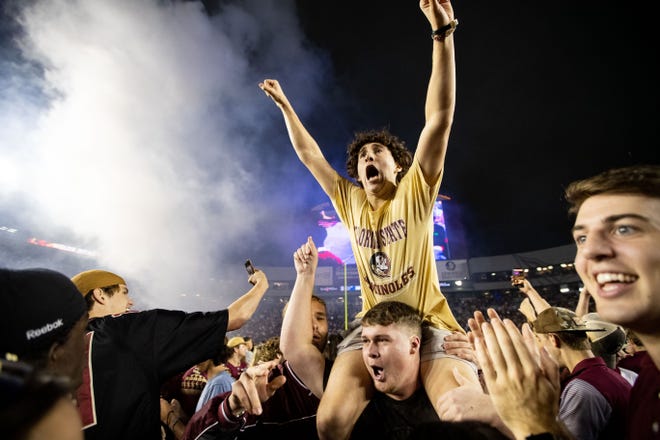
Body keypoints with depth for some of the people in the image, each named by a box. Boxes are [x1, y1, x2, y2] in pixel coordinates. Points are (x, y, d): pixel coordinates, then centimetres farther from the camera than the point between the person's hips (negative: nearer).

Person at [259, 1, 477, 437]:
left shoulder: (415, 192, -1)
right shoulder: (351, 202, 8)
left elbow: (440, 118, -11)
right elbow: (309, 153, 15)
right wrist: (285, 104, 21)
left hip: (429, 322, -2)